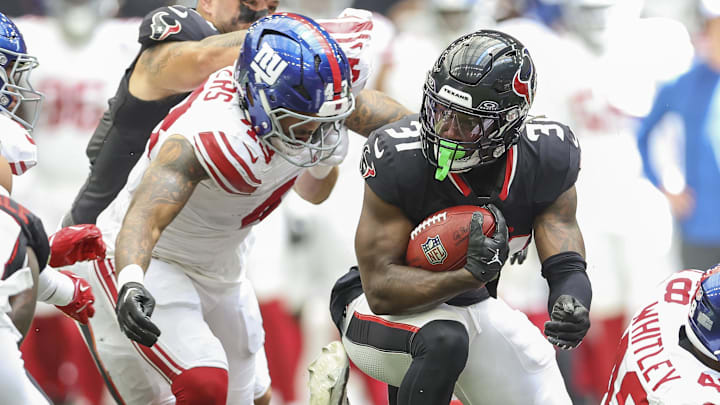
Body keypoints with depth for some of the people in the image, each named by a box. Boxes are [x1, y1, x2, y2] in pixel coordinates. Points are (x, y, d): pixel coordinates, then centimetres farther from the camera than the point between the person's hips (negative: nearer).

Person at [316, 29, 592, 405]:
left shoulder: (545, 159, -18)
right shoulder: (398, 159, -28)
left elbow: (565, 266, -13)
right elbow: (381, 289, -27)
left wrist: (571, 304, -38)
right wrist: (469, 273, -42)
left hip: (472, 307, 6)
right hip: (383, 308, -6)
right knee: (444, 339, -37)